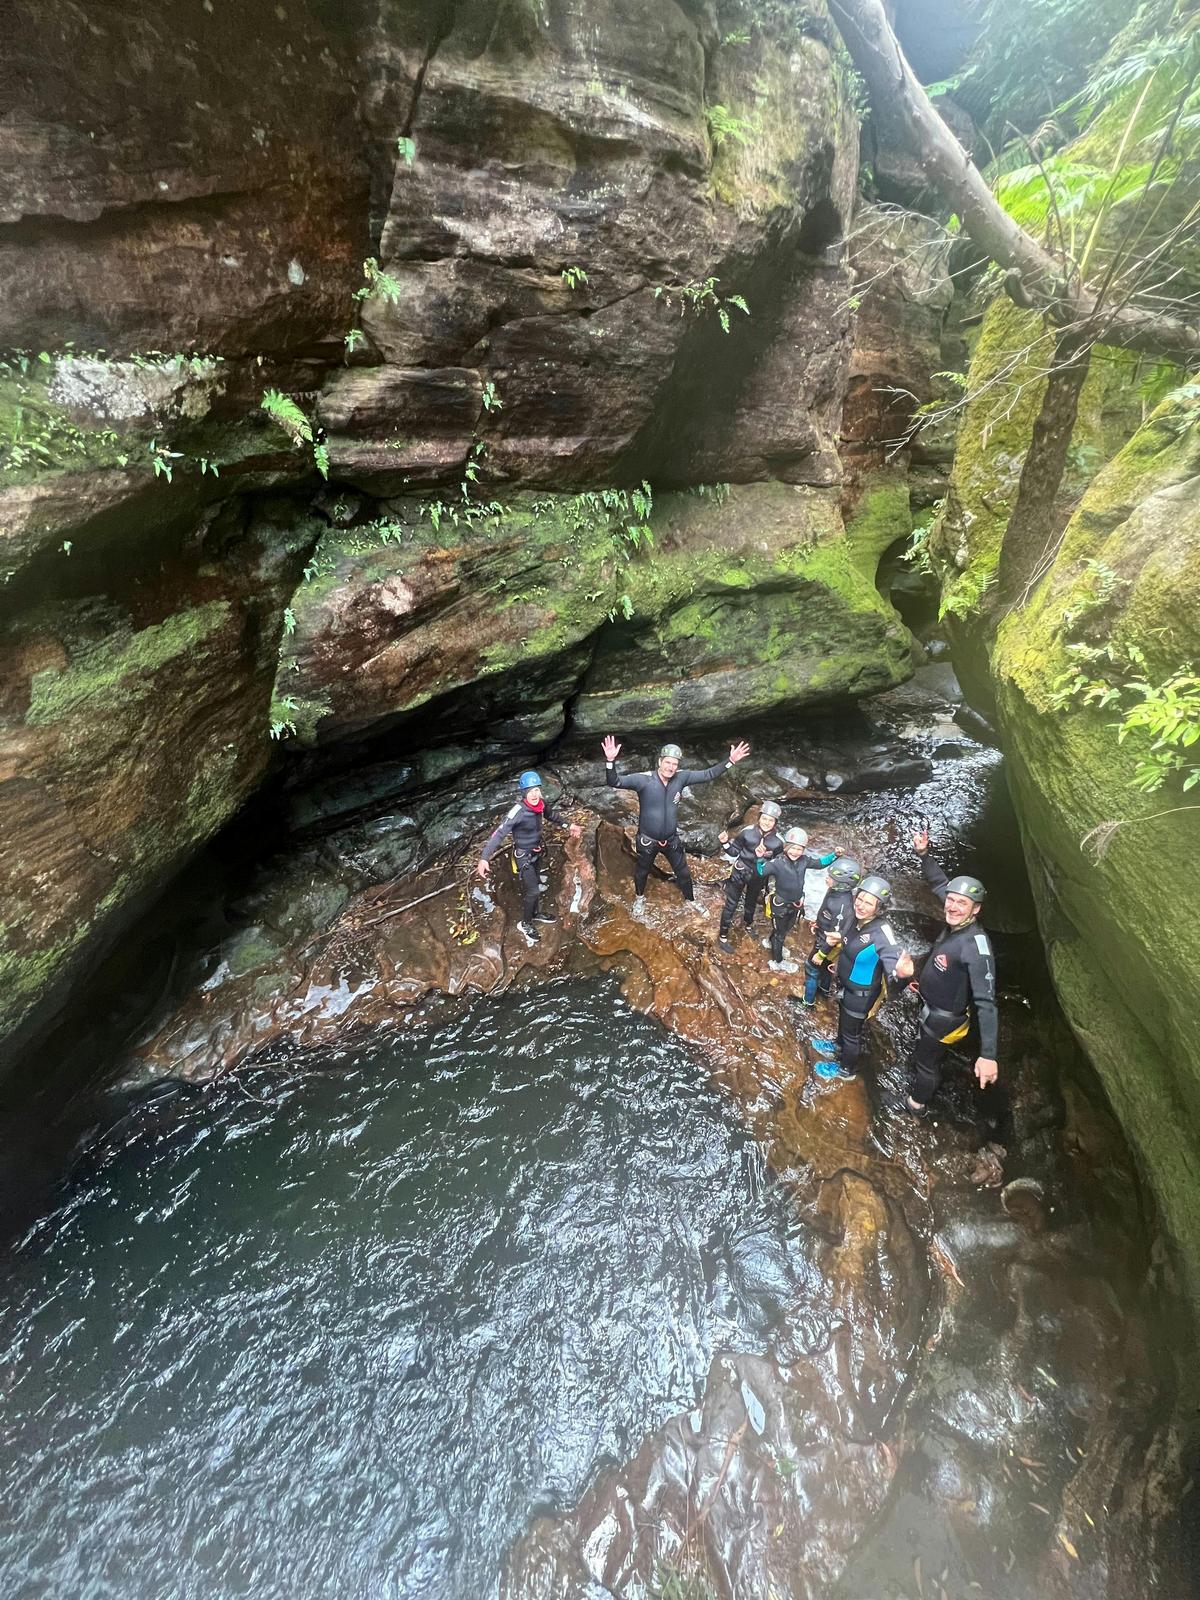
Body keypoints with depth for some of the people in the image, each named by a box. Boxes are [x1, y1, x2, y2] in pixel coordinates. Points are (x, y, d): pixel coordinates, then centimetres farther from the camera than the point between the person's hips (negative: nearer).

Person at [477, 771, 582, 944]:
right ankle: (525, 923, 24)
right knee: (532, 890, 1)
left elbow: (552, 817, 11)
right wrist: (484, 858, -40)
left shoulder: (541, 804, -13)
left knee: (534, 886, 24)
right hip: (523, 856, -6)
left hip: (537, 853, 6)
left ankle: (535, 914, 47)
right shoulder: (518, 811, -33)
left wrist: (568, 826, 12)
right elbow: (499, 834, -34)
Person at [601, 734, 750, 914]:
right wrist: (610, 761, -52)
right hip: (647, 840, -3)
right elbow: (614, 783, -33)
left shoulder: (681, 777, -15)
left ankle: (691, 900, 50)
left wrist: (730, 761, -11)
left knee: (683, 872, 23)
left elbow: (707, 774, -3)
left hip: (671, 838, 3)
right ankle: (639, 897, 56)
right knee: (642, 871, 24)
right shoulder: (643, 779, -27)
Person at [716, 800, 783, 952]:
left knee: (751, 903, 27)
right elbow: (734, 851, -10)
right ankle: (723, 936, 24)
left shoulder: (778, 841, -21)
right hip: (740, 873, -2)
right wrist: (726, 842, -30)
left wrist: (762, 857, -30)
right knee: (731, 904, 7)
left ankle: (748, 924, 57)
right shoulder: (748, 832, -24)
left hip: (758, 877, 2)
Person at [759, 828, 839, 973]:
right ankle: (777, 962, 37)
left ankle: (770, 942, 59)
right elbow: (761, 871, -39)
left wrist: (834, 855, -10)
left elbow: (820, 863, 4)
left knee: (786, 929, 30)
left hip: (795, 904, 6)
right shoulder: (778, 863, -29)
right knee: (779, 932, 16)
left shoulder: (804, 860, -11)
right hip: (780, 905, -6)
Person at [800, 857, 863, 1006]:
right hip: (824, 936, 8)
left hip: (826, 943, -8)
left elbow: (835, 936, -30)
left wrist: (821, 954, -19)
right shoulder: (836, 890, -16)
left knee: (811, 969, 14)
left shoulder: (842, 905, -41)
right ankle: (824, 990, 56)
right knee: (826, 966, 31)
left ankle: (808, 1001, 36)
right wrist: (818, 924, 16)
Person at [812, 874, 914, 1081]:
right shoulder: (858, 919, -14)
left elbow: (894, 957, -50)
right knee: (843, 1020, 33)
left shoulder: (881, 930, -36)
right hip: (846, 985, 7)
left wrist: (901, 969, -69)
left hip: (861, 993, -7)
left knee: (852, 1031, 18)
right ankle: (839, 1046, 61)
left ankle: (847, 1070, 43)